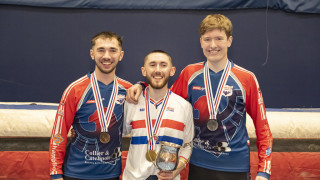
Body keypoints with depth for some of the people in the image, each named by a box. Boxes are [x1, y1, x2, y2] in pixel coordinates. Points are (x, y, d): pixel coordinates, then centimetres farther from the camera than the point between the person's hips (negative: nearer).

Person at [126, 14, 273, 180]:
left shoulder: (247, 78, -6)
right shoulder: (189, 74, 0)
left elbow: (262, 125, -3)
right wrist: (141, 86, -3)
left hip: (236, 166, -2)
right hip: (199, 164, 2)